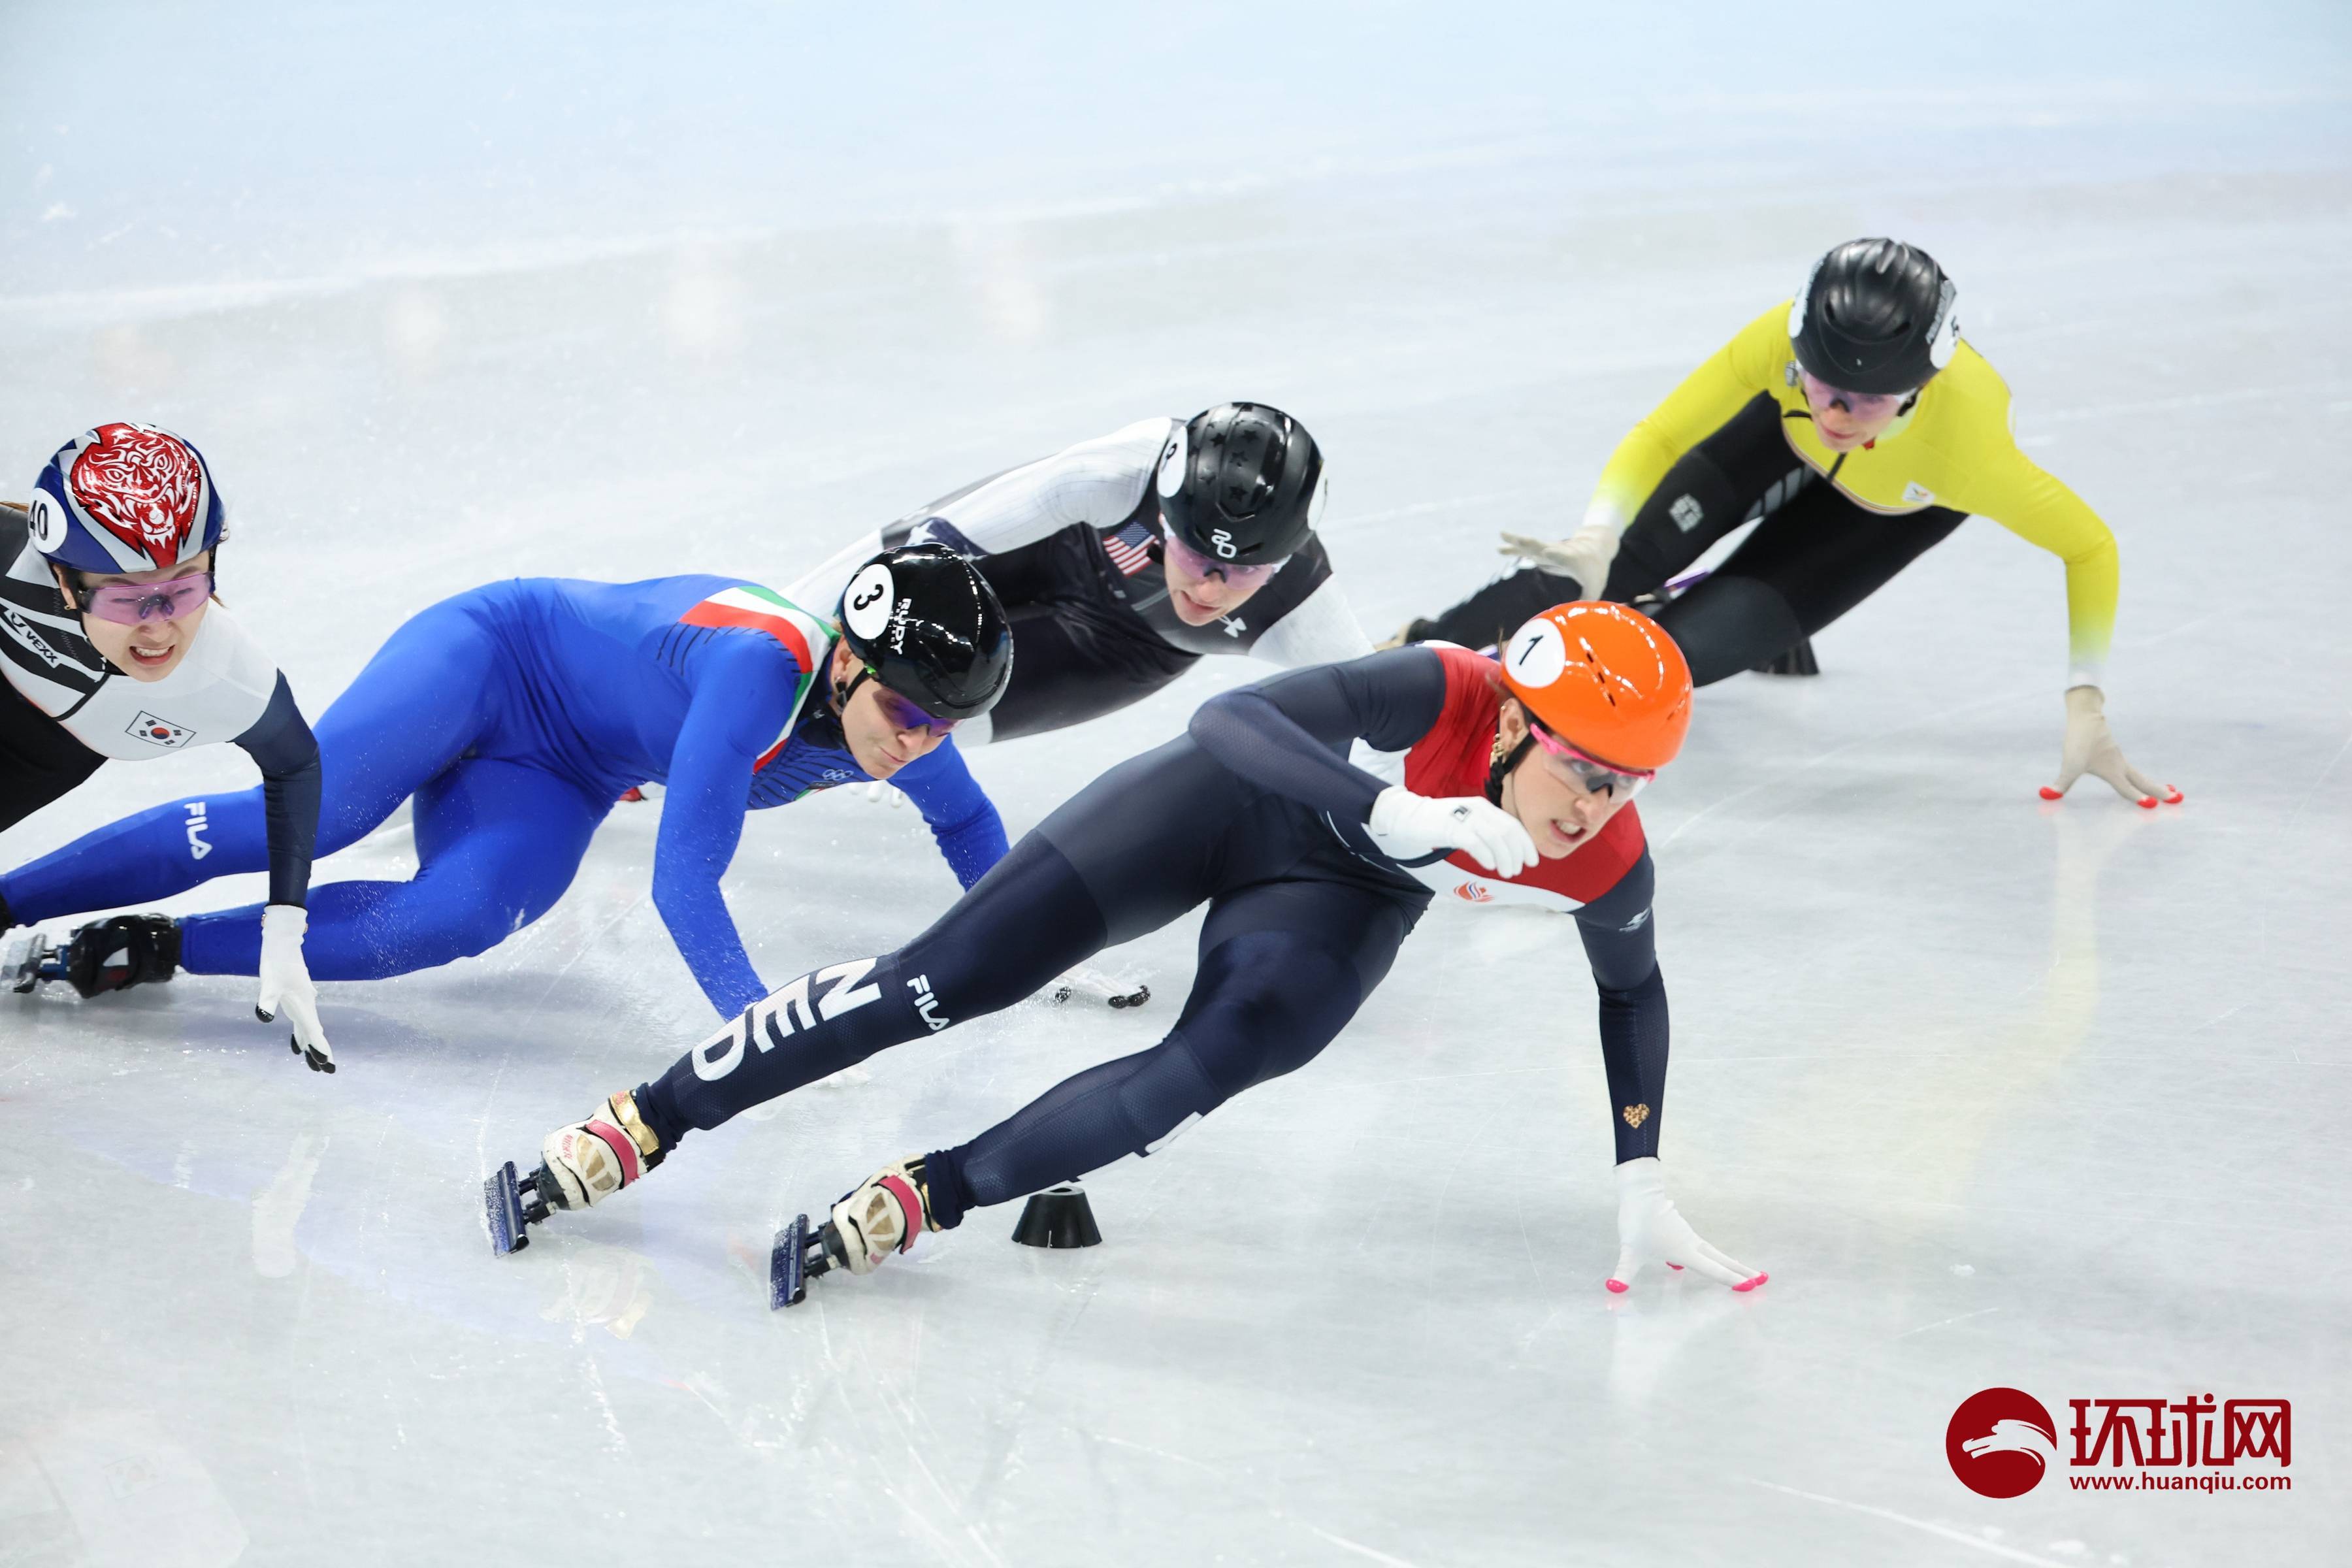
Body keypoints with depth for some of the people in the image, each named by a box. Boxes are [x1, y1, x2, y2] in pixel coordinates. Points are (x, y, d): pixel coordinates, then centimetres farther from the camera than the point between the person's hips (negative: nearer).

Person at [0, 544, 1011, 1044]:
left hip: (555, 786, 6)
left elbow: (967, 821, 11)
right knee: (309, 815, -24)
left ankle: (158, 947, -16)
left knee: (460, 921, -23)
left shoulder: (901, 724, -14)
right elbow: (682, 880, -39)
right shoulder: (764, 664, -36)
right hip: (496, 654, -6)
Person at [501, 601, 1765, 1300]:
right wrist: (1398, 815, -59)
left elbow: (1632, 991, -2)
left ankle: (927, 1196, -19)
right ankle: (640, 1125, 0)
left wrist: (1641, 1185, -2)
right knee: (948, 977, -10)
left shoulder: (1608, 867, -24)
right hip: (1241, 802, -3)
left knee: (1218, 1063, -29)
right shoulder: (1449, 696, -37)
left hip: (1341, 898, 3)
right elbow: (1233, 718, -47)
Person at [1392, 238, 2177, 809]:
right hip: (1785, 438, 1)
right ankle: (1425, 649, 7)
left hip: (1901, 505, -1)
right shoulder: (1785, 341, -42)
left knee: (1701, 643, -17)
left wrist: (2085, 706, -35)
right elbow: (1657, 439, -34)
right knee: (1620, 561, -13)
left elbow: (2090, 546, -31)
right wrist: (1596, 541, -53)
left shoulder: (1964, 439, -46)